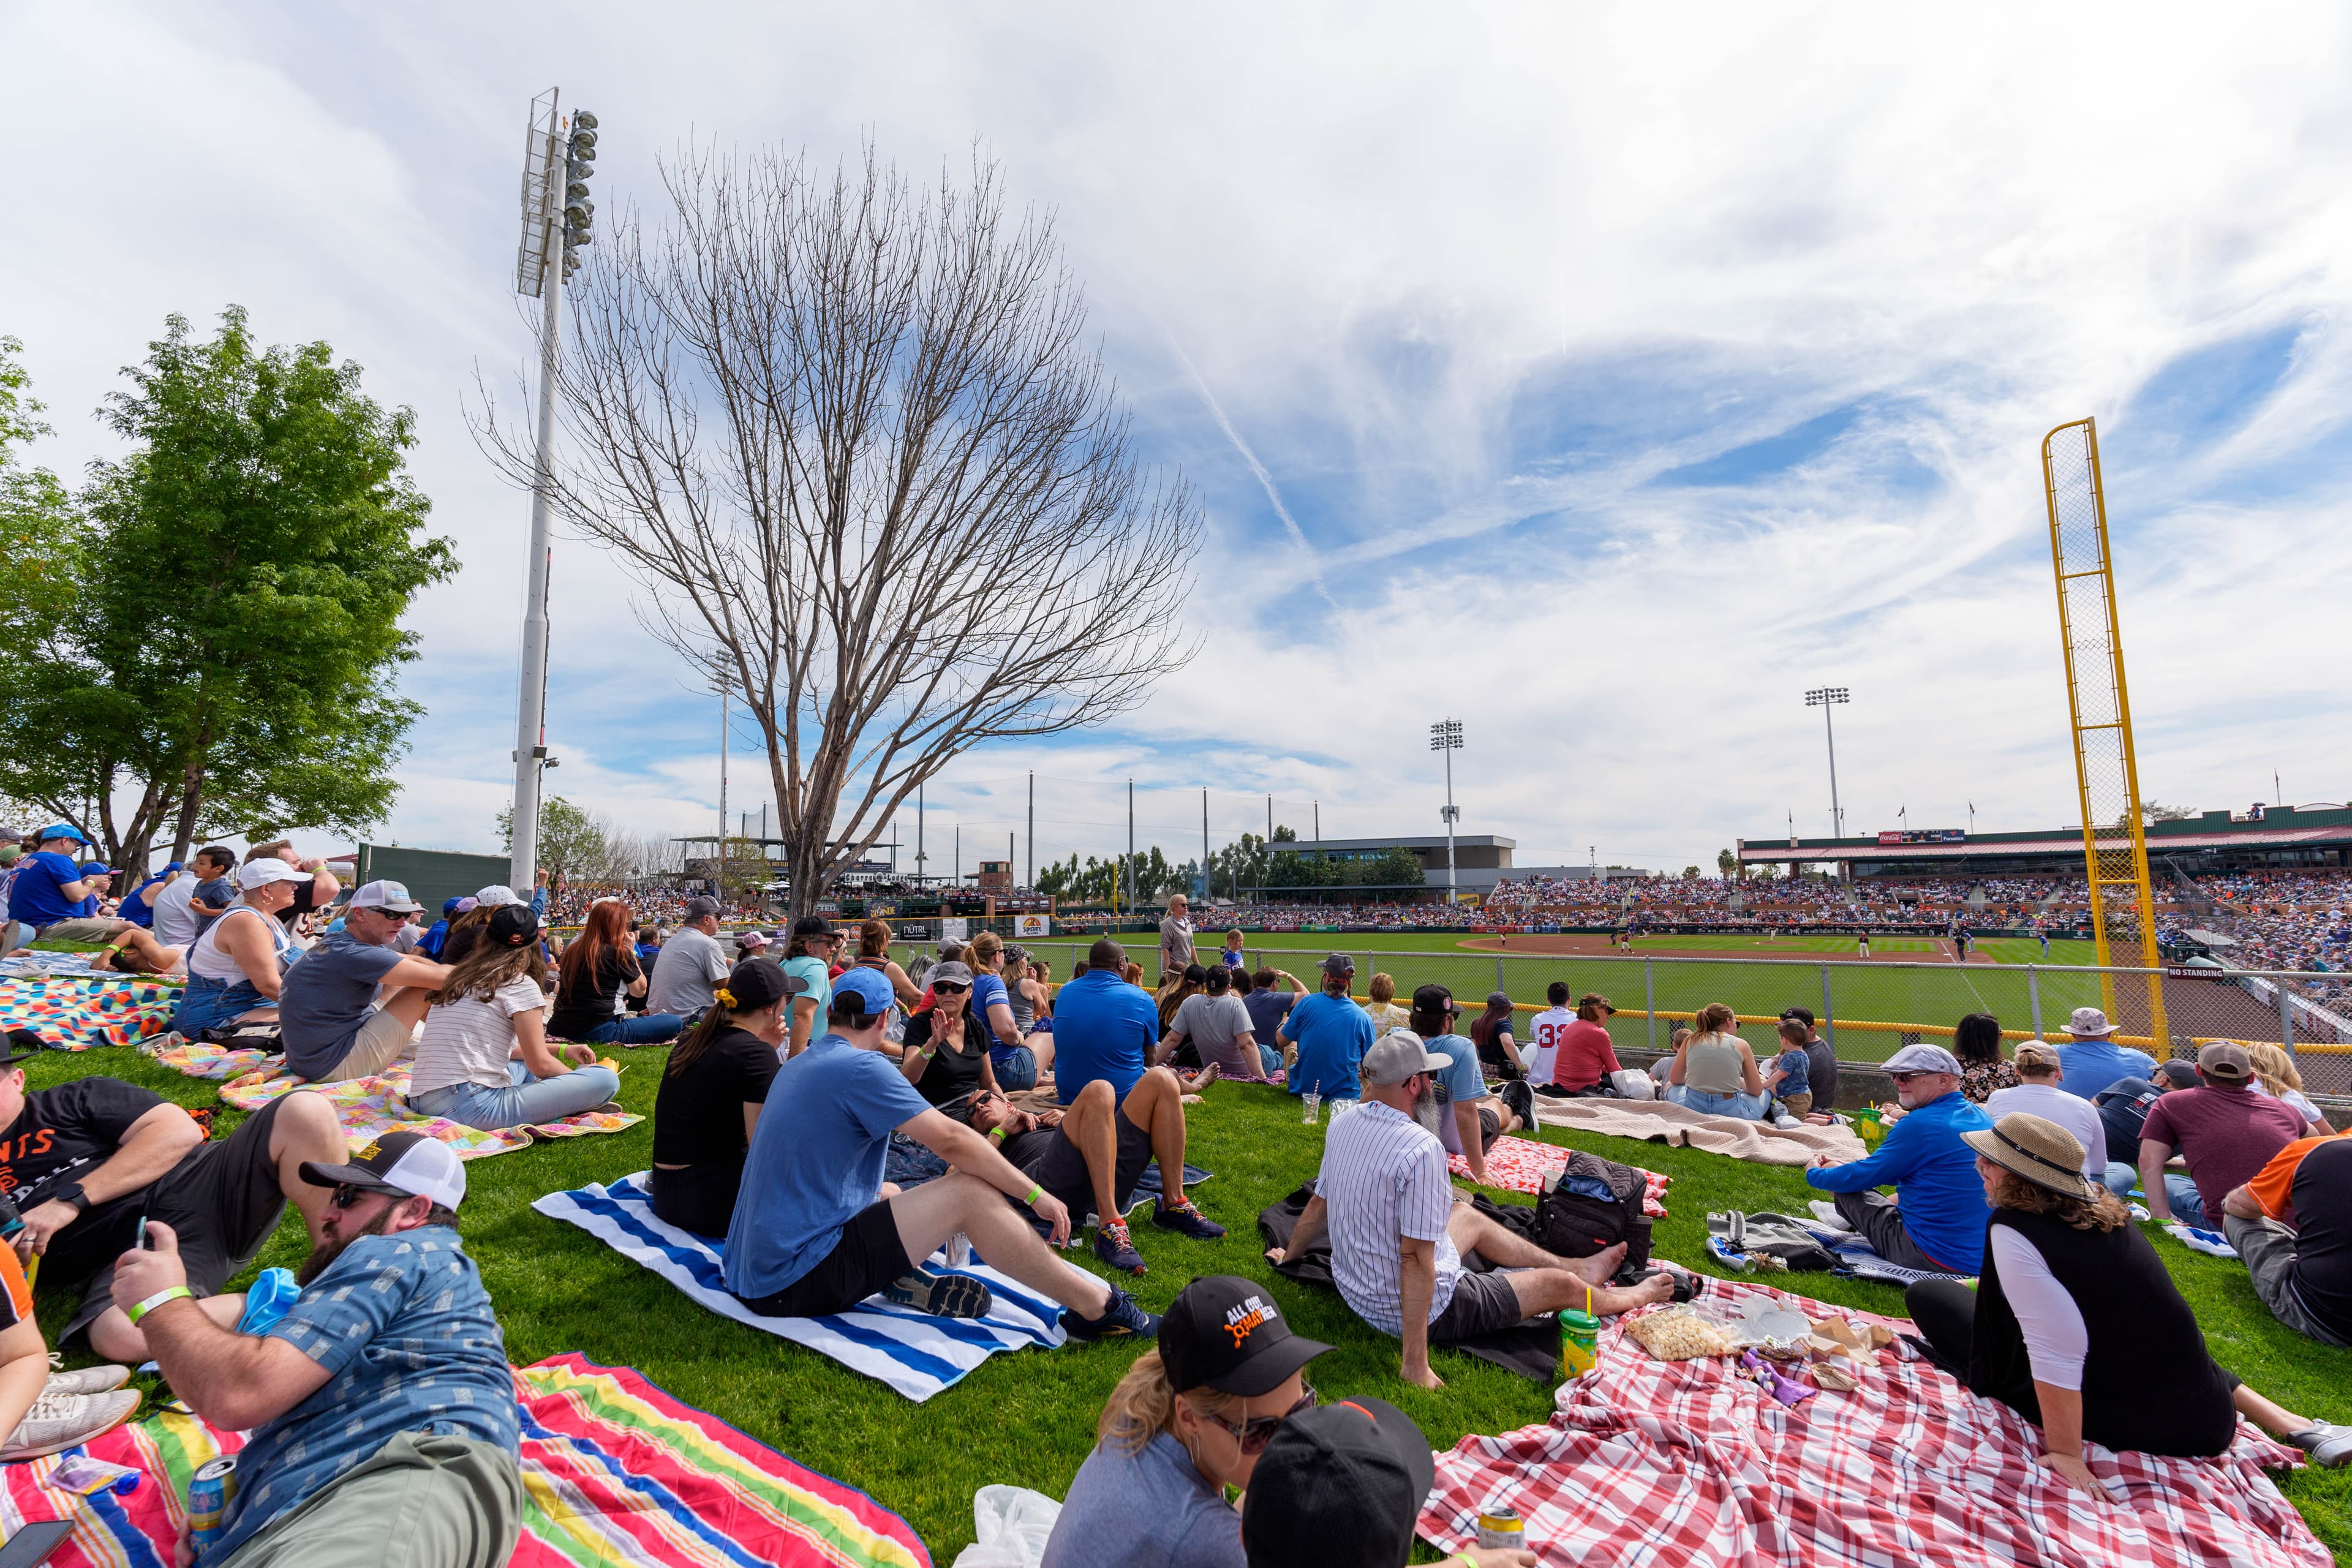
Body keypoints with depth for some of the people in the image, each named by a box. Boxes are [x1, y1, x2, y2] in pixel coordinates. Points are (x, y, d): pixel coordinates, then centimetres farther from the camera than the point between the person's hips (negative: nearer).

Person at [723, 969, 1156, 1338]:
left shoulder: (796, 1066, 14)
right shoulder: (860, 1066, -14)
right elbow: (951, 1139, -18)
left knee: (888, 1194, 30)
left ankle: (899, 1279, -1)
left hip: (752, 1271, 9)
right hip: (797, 1280, -9)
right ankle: (1096, 1307, -7)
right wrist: (1036, 1195, -10)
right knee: (970, 1192, -12)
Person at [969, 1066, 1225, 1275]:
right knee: (1097, 1091, -30)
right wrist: (1002, 1131, 12)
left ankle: (1173, 1205, -10)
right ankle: (1110, 1227, -35)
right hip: (1056, 1183, -5)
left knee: (1160, 1079, -10)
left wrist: (1070, 1119, 16)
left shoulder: (1041, 1117, 41)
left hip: (1109, 1178, 5)